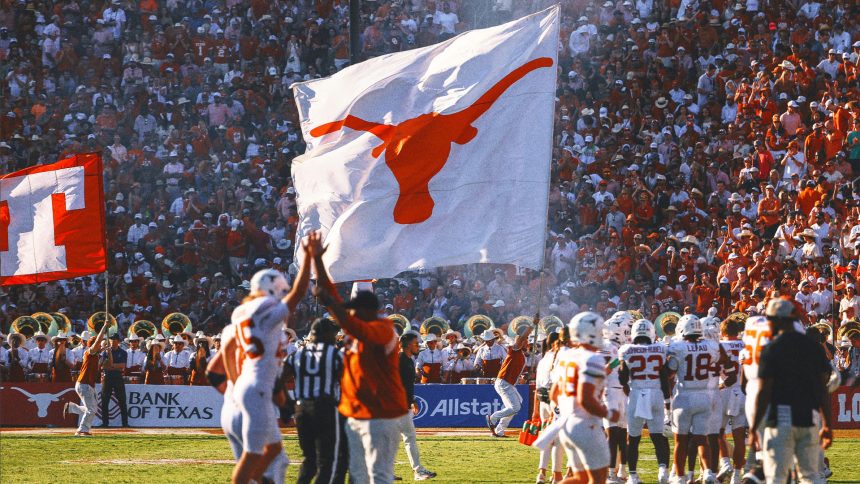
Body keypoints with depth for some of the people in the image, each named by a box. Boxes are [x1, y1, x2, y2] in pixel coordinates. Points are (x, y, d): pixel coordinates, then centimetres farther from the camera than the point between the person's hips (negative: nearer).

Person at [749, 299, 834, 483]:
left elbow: (764, 392, -8)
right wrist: (827, 425, 16)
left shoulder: (772, 349, -6)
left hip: (781, 419, -5)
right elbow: (823, 390, 9)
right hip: (809, 419, 5)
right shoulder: (813, 346, 8)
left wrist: (753, 429, -3)